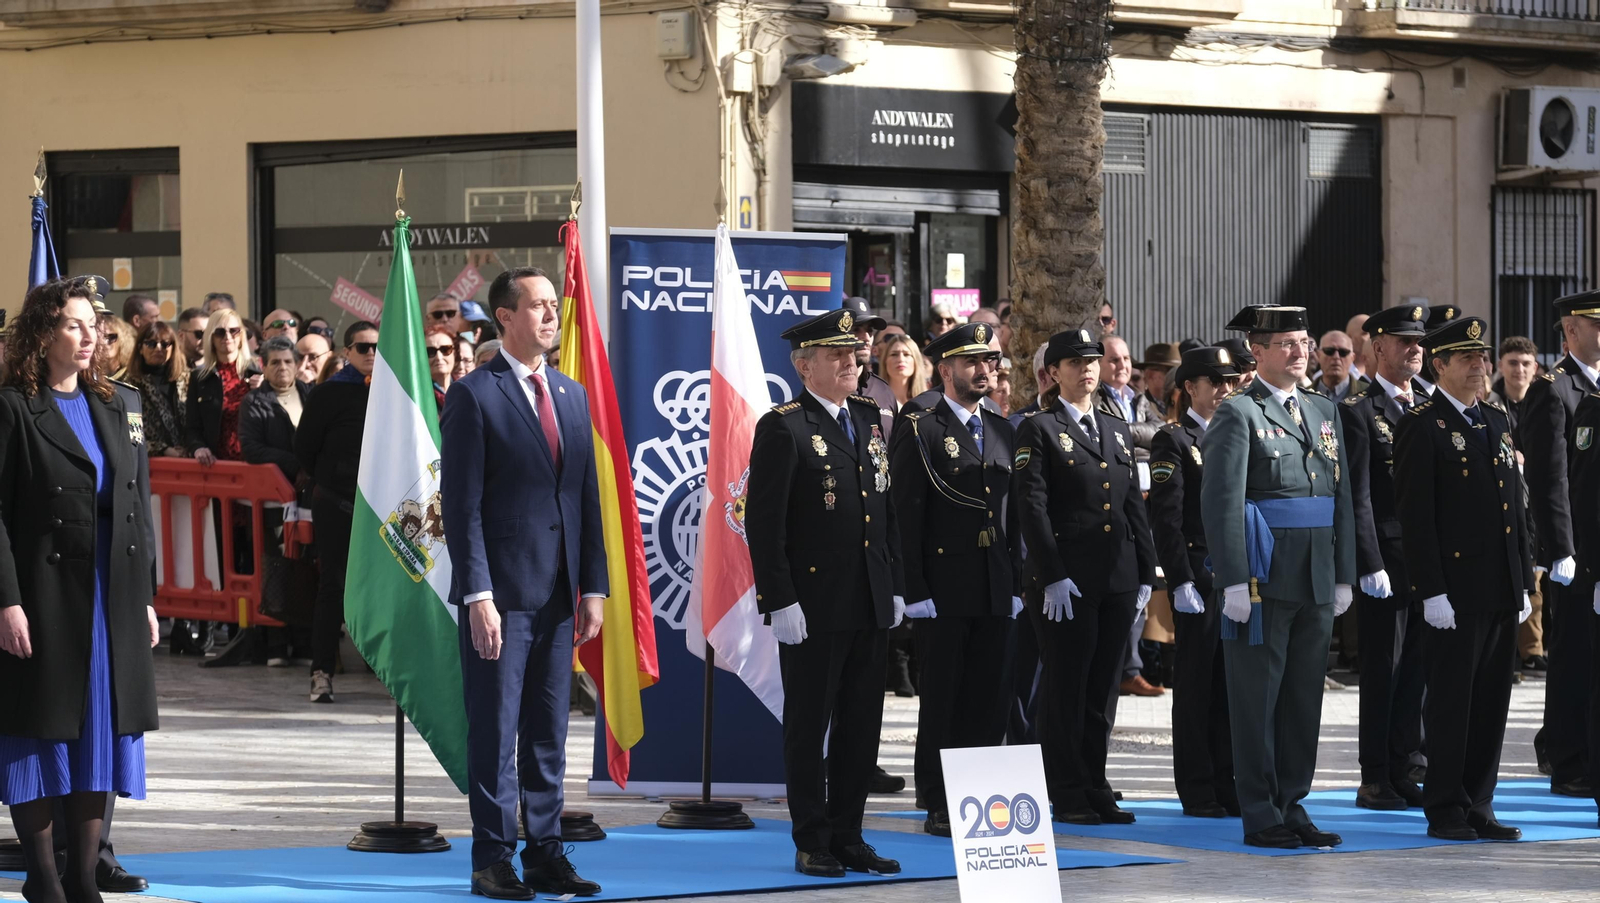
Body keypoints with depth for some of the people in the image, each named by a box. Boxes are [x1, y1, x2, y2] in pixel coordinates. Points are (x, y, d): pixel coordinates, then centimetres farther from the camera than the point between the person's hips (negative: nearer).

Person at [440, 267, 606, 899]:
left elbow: (589, 497, 15)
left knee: (549, 732, 9)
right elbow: (462, 504, -9)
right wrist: (478, 595, -16)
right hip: (502, 592, -6)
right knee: (495, 731, -1)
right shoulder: (474, 395, -5)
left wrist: (593, 586, 8)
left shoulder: (572, 395, 14)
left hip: (559, 595, 6)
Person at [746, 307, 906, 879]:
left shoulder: (871, 420, 13)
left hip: (870, 606, 7)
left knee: (861, 725, 10)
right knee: (808, 726, 2)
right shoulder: (784, 428, -8)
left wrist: (896, 587, 12)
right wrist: (780, 601, -16)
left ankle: (847, 837, 18)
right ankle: (812, 843, 8)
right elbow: (763, 522, -11)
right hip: (813, 607, -6)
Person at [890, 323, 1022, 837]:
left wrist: (1016, 583, 10)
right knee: (941, 700, 0)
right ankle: (939, 809, 5)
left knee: (988, 700, 7)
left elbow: (1013, 513, 17)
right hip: (944, 592, -5)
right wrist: (915, 592, -14)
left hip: (994, 593, 6)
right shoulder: (920, 433, -4)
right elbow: (906, 519, -8)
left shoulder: (1002, 432, 15)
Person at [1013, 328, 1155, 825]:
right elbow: (1032, 508, -9)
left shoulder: (1117, 430, 17)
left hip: (1118, 579, 6)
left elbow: (1134, 505, 17)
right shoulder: (1039, 430, -2)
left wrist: (1146, 573, 10)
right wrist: (1052, 577, -16)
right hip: (1067, 580, -6)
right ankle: (1068, 796, 4)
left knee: (1101, 689, 9)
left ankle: (1096, 791, 14)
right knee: (1065, 689, -1)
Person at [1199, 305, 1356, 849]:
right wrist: (1234, 580, -18)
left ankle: (1292, 806, 17)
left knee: (1305, 697, 10)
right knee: (1257, 697, -1)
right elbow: (1222, 501, -12)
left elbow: (1341, 498, 17)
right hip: (1263, 580, -6)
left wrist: (1344, 576, 11)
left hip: (1316, 580, 6)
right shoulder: (1239, 414, -5)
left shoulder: (1324, 414, 15)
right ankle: (1260, 816, 3)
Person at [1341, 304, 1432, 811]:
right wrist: (1370, 564, -15)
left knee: (1418, 668, 8)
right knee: (1383, 669, -1)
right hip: (1385, 561, -6)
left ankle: (1403, 771, 16)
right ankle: (1375, 779, 6)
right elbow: (1357, 495, -10)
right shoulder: (1357, 410, -5)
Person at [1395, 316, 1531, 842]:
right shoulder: (1423, 427, -7)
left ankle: (1479, 808, 15)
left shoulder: (1498, 424, 16)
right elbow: (1416, 516, -12)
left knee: (1491, 703, 8)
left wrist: (1524, 581, 14)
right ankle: (1445, 812, 5)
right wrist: (1432, 591, -17)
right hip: (1455, 592, -7)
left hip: (1501, 593, 7)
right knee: (1451, 701, -2)